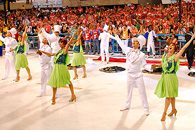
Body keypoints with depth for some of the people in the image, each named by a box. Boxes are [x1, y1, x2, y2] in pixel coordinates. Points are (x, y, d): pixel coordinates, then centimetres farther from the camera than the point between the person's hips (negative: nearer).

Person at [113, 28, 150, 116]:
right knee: (129, 91, 18)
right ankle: (127, 106, 34)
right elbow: (121, 44, 14)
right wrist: (116, 35, 21)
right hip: (130, 75, 4)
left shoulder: (141, 55, -11)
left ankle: (146, 108, 10)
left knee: (142, 92, -1)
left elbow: (144, 65, -7)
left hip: (138, 76, -4)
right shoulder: (128, 50, -1)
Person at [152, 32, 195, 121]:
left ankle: (164, 113, 5)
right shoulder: (164, 55, 7)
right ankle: (174, 110, 32)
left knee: (169, 95, -3)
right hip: (164, 76, 6)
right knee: (171, 95, 17)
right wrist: (156, 66, 7)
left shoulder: (175, 56, -9)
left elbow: (184, 48, -13)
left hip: (171, 77, -6)